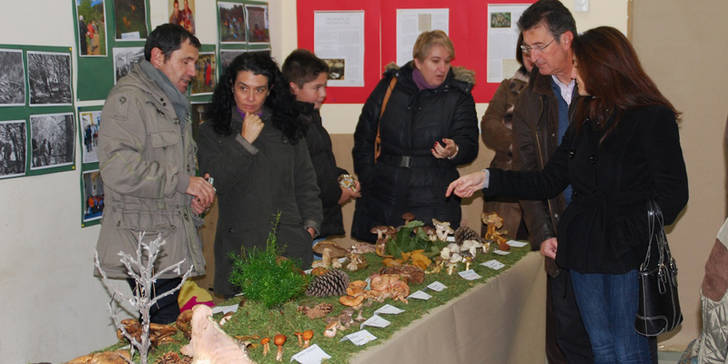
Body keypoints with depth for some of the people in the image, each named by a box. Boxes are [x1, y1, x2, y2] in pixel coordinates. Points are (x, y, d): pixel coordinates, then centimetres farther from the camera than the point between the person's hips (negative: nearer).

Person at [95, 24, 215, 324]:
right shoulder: (129, 99, -9)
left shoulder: (173, 104, 23)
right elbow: (119, 169, -23)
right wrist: (183, 182, -15)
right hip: (147, 244, -9)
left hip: (176, 240, 9)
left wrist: (197, 193, 13)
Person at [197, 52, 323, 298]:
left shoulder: (287, 126, 14)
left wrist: (311, 224, 5)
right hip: (239, 245, -1)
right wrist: (244, 141, -7)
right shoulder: (212, 131, 9)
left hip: (290, 241, 2)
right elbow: (216, 182, -4)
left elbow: (306, 182, 16)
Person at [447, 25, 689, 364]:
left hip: (628, 256, -6)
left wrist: (628, 239, -13)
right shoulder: (585, 119, 12)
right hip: (583, 252, 6)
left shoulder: (653, 118, -7)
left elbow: (671, 195, -7)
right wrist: (486, 179, 8)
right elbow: (548, 181, 13)